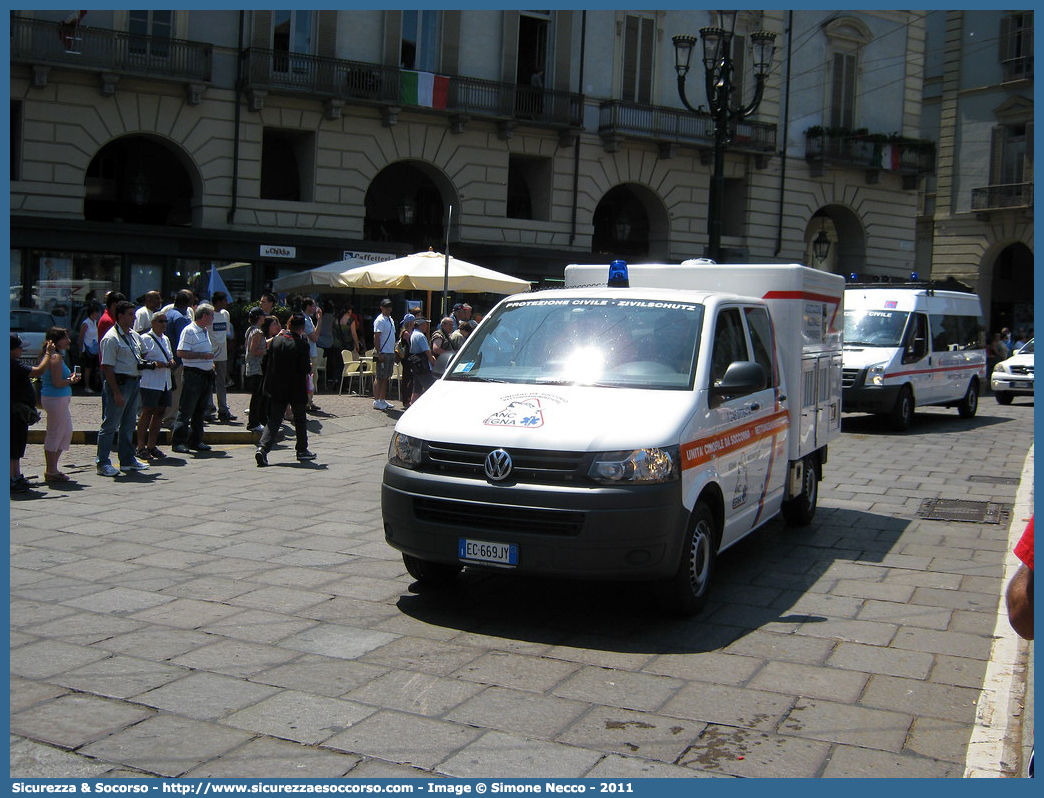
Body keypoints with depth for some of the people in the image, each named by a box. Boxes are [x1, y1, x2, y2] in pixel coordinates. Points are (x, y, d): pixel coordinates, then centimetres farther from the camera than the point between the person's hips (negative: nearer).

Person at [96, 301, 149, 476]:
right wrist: (116, 392, -21)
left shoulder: (135, 336, 12)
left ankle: (127, 460, 26)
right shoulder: (111, 338, -13)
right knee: (110, 424, -3)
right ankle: (103, 463, 3)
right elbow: (107, 367, -17)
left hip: (134, 382, 8)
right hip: (119, 382, -8)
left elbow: (142, 354, 29)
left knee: (128, 424, 16)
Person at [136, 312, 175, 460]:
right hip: (149, 383, -8)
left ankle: (151, 445, 18)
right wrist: (154, 364, -21)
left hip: (165, 383, 8)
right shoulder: (145, 339, -5)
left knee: (159, 413, 9)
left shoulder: (166, 339, 19)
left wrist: (171, 362, 7)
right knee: (147, 413, -6)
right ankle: (141, 447, -1)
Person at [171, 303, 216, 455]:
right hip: (192, 375, -9)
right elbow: (180, 352, -18)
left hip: (206, 375, 9)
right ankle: (178, 442, -3)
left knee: (200, 409, 11)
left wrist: (210, 364, 16)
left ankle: (196, 441, 17)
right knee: (186, 410, -6)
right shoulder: (189, 331, -10)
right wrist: (202, 355, -19)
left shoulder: (205, 331, 18)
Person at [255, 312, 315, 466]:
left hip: (276, 389, 4)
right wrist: (310, 368, 6)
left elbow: (270, 363, 7)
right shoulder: (301, 344, -14)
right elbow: (306, 369, -16)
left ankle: (262, 448, -14)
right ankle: (302, 450, 25)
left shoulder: (276, 340, -1)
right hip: (296, 389, -4)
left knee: (273, 420, 5)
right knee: (300, 420, 15)